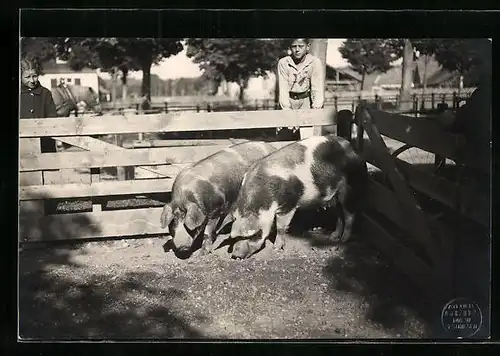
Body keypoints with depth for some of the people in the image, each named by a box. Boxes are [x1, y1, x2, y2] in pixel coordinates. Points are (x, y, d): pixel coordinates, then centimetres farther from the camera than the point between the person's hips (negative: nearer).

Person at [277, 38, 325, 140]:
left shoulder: (315, 62, -15)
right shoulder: (283, 63, -13)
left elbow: (318, 90, -15)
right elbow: (283, 89, -16)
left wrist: (315, 110, -27)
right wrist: (288, 112, -26)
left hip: (306, 100, -1)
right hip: (289, 100, 1)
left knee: (306, 137, -14)